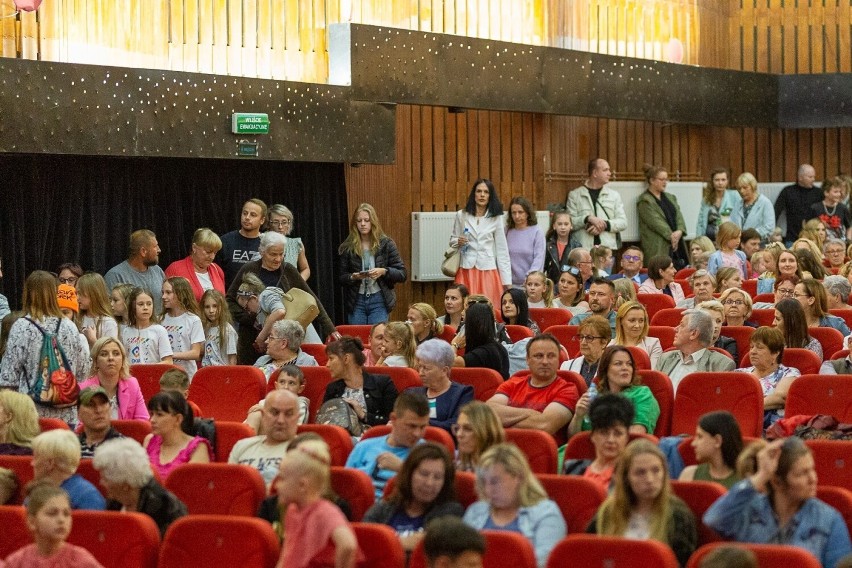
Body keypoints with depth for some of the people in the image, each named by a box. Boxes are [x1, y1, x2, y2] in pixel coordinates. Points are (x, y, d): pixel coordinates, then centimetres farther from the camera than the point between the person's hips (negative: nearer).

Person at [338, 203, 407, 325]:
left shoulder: (386, 244, 1)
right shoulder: (347, 248, 4)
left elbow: (402, 274, 0)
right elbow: (341, 277, 6)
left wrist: (384, 271, -18)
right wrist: (353, 277, -15)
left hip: (379, 301, -1)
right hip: (355, 301, 2)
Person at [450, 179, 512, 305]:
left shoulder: (496, 218, 3)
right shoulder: (461, 215, 6)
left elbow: (502, 250, 4)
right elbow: (452, 240, 15)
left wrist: (507, 280, 1)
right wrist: (458, 242, -9)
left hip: (488, 270, -1)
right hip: (466, 270, 1)